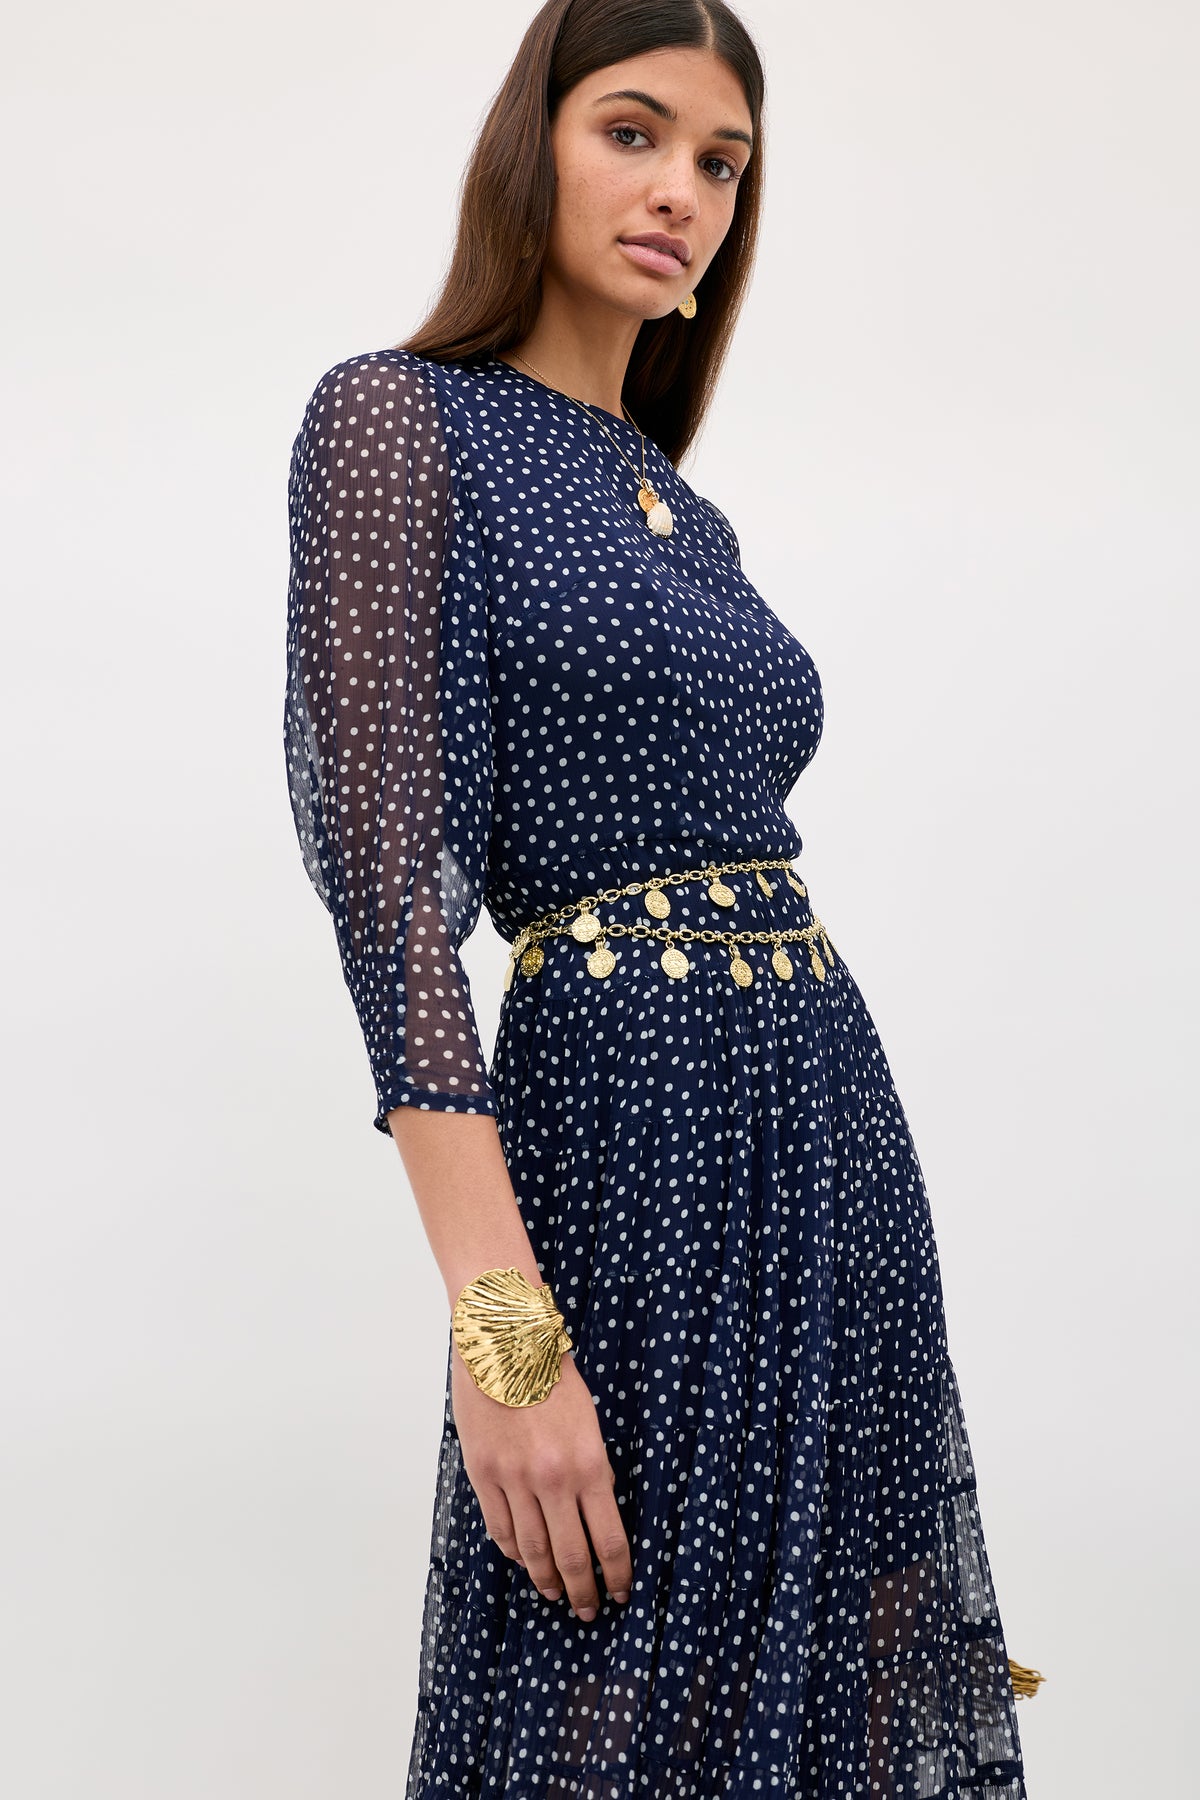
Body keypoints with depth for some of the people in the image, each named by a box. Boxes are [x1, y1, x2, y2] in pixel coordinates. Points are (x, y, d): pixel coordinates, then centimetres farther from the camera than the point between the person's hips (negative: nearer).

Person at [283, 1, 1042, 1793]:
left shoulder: (686, 514, 16)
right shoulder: (401, 419, -6)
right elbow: (390, 859, -15)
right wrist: (501, 1316, -23)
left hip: (839, 1130, 8)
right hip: (629, 1137, -7)